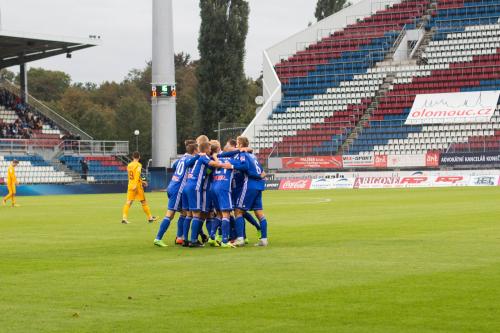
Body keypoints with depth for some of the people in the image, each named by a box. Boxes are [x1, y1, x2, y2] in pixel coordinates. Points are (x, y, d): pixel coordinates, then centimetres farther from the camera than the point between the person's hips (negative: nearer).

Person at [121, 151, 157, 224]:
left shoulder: (129, 165, 12)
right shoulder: (138, 165, -8)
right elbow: (137, 175, -21)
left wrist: (142, 181, 30)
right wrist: (135, 185, -29)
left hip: (130, 185, 5)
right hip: (137, 186, -5)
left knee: (128, 202, -1)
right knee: (143, 202, 6)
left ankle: (124, 218, -15)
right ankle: (150, 217, 16)